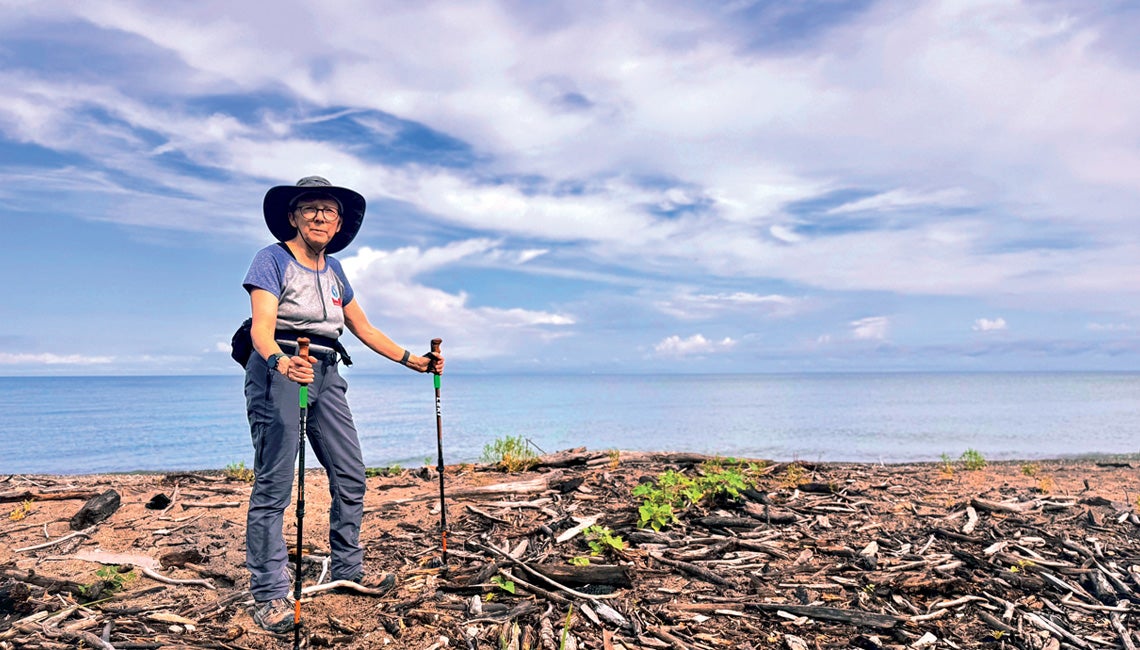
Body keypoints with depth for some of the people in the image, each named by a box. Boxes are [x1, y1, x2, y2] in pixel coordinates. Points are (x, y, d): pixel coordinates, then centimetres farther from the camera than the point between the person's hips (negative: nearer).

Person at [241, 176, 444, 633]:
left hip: (325, 374, 7)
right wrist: (282, 363, -41)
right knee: (273, 485, -5)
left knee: (350, 477, 8)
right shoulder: (272, 260, -6)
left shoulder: (333, 269, 14)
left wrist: (412, 360, 13)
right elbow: (261, 328, -20)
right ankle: (269, 594, 4)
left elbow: (363, 328, 19)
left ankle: (348, 571, 23)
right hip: (278, 372, -7)